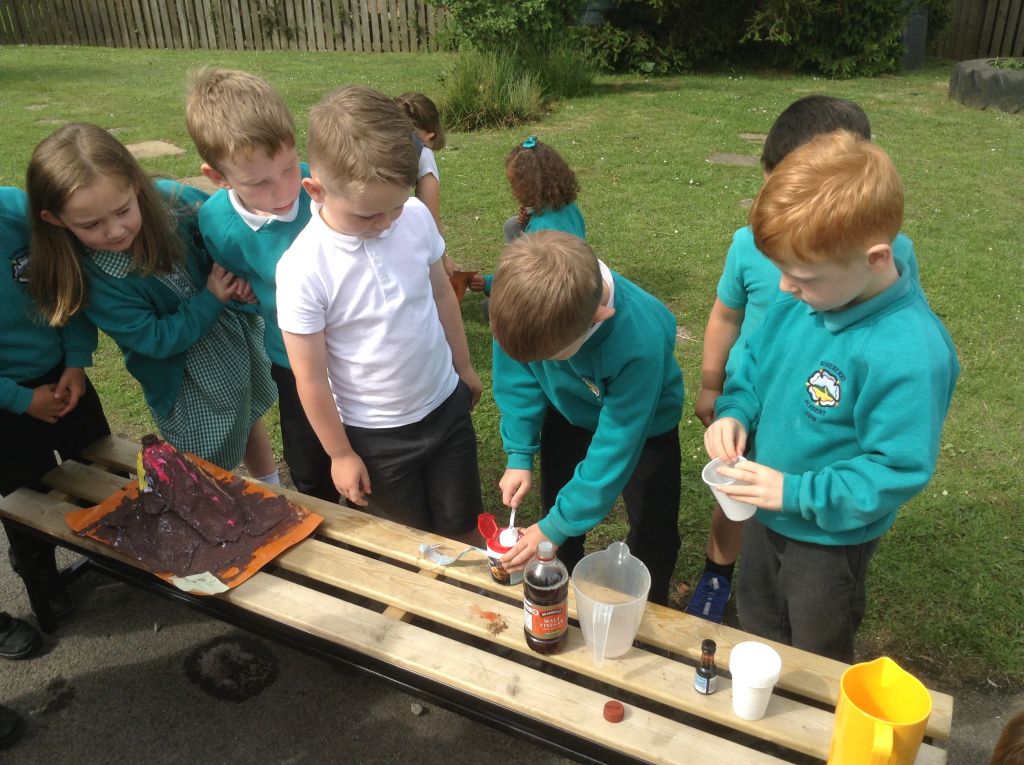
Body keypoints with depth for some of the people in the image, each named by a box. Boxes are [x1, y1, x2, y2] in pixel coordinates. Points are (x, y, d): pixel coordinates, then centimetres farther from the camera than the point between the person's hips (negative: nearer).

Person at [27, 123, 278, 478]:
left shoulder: (171, 200, -22)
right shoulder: (89, 278, -27)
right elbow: (156, 339, -22)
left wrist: (240, 275, -20)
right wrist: (211, 300, -25)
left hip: (240, 336, 4)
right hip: (187, 381, -4)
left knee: (250, 421, 27)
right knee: (213, 467, 10)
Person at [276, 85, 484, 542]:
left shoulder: (416, 217, -14)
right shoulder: (303, 268, -25)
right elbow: (310, 377, -15)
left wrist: (464, 366, 14)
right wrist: (340, 454, -6)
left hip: (446, 405, 3)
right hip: (375, 435, -3)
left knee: (462, 527, 18)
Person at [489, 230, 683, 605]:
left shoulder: (641, 341, -43)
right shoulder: (525, 300, -33)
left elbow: (615, 446, -32)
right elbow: (518, 375, -13)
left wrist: (556, 526, -25)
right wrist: (519, 455, -14)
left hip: (642, 424, -3)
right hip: (570, 412, 3)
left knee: (654, 533, 7)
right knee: (556, 512, 13)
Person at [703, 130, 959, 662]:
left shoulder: (909, 353, -34)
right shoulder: (799, 300, -12)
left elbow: (897, 471, -27)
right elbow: (756, 362, 5)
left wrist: (795, 493, -27)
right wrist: (733, 412, -13)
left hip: (830, 537, -6)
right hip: (767, 513, 7)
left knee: (816, 666, 22)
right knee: (756, 636, 31)